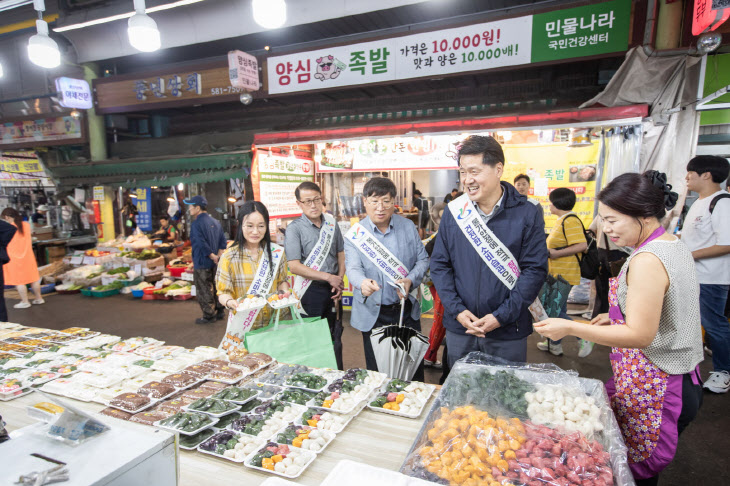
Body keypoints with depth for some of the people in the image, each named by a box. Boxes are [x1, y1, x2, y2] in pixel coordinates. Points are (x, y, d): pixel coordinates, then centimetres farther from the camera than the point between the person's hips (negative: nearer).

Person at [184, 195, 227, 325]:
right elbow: (223, 241, 6)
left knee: (203, 291, 2)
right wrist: (218, 256, -1)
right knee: (215, 288, 17)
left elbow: (201, 244, -23)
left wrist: (213, 257, -15)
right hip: (214, 264, 8)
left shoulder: (196, 224, -15)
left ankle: (209, 316, 8)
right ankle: (219, 312, 24)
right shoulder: (215, 222, 9)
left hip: (202, 263, -8)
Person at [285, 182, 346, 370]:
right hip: (311, 290, -4)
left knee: (335, 337, 15)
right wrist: (328, 277, -15)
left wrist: (339, 281, -3)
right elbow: (294, 266, -15)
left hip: (332, 290, 5)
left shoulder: (331, 223, 5)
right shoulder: (295, 228, -9)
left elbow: (341, 254, 12)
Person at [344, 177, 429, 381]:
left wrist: (410, 280, -15)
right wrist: (363, 284, -39)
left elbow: (422, 259, 5)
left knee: (414, 367, 16)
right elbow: (353, 268, -16)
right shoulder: (355, 234, -6)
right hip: (373, 313, -2)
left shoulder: (408, 227, 1)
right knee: (377, 370, 12)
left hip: (407, 309, 2)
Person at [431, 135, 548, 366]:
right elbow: (439, 264, 1)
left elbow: (535, 269, -9)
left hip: (507, 332, -2)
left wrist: (501, 316, -16)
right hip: (459, 329, 2)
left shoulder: (527, 214, -8)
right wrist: (457, 310, -10)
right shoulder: (453, 212, -2)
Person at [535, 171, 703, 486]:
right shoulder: (675, 245, 7)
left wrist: (571, 328, -25)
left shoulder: (647, 260, -24)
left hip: (651, 387, -10)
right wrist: (617, 317, 14)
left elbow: (640, 335, -25)